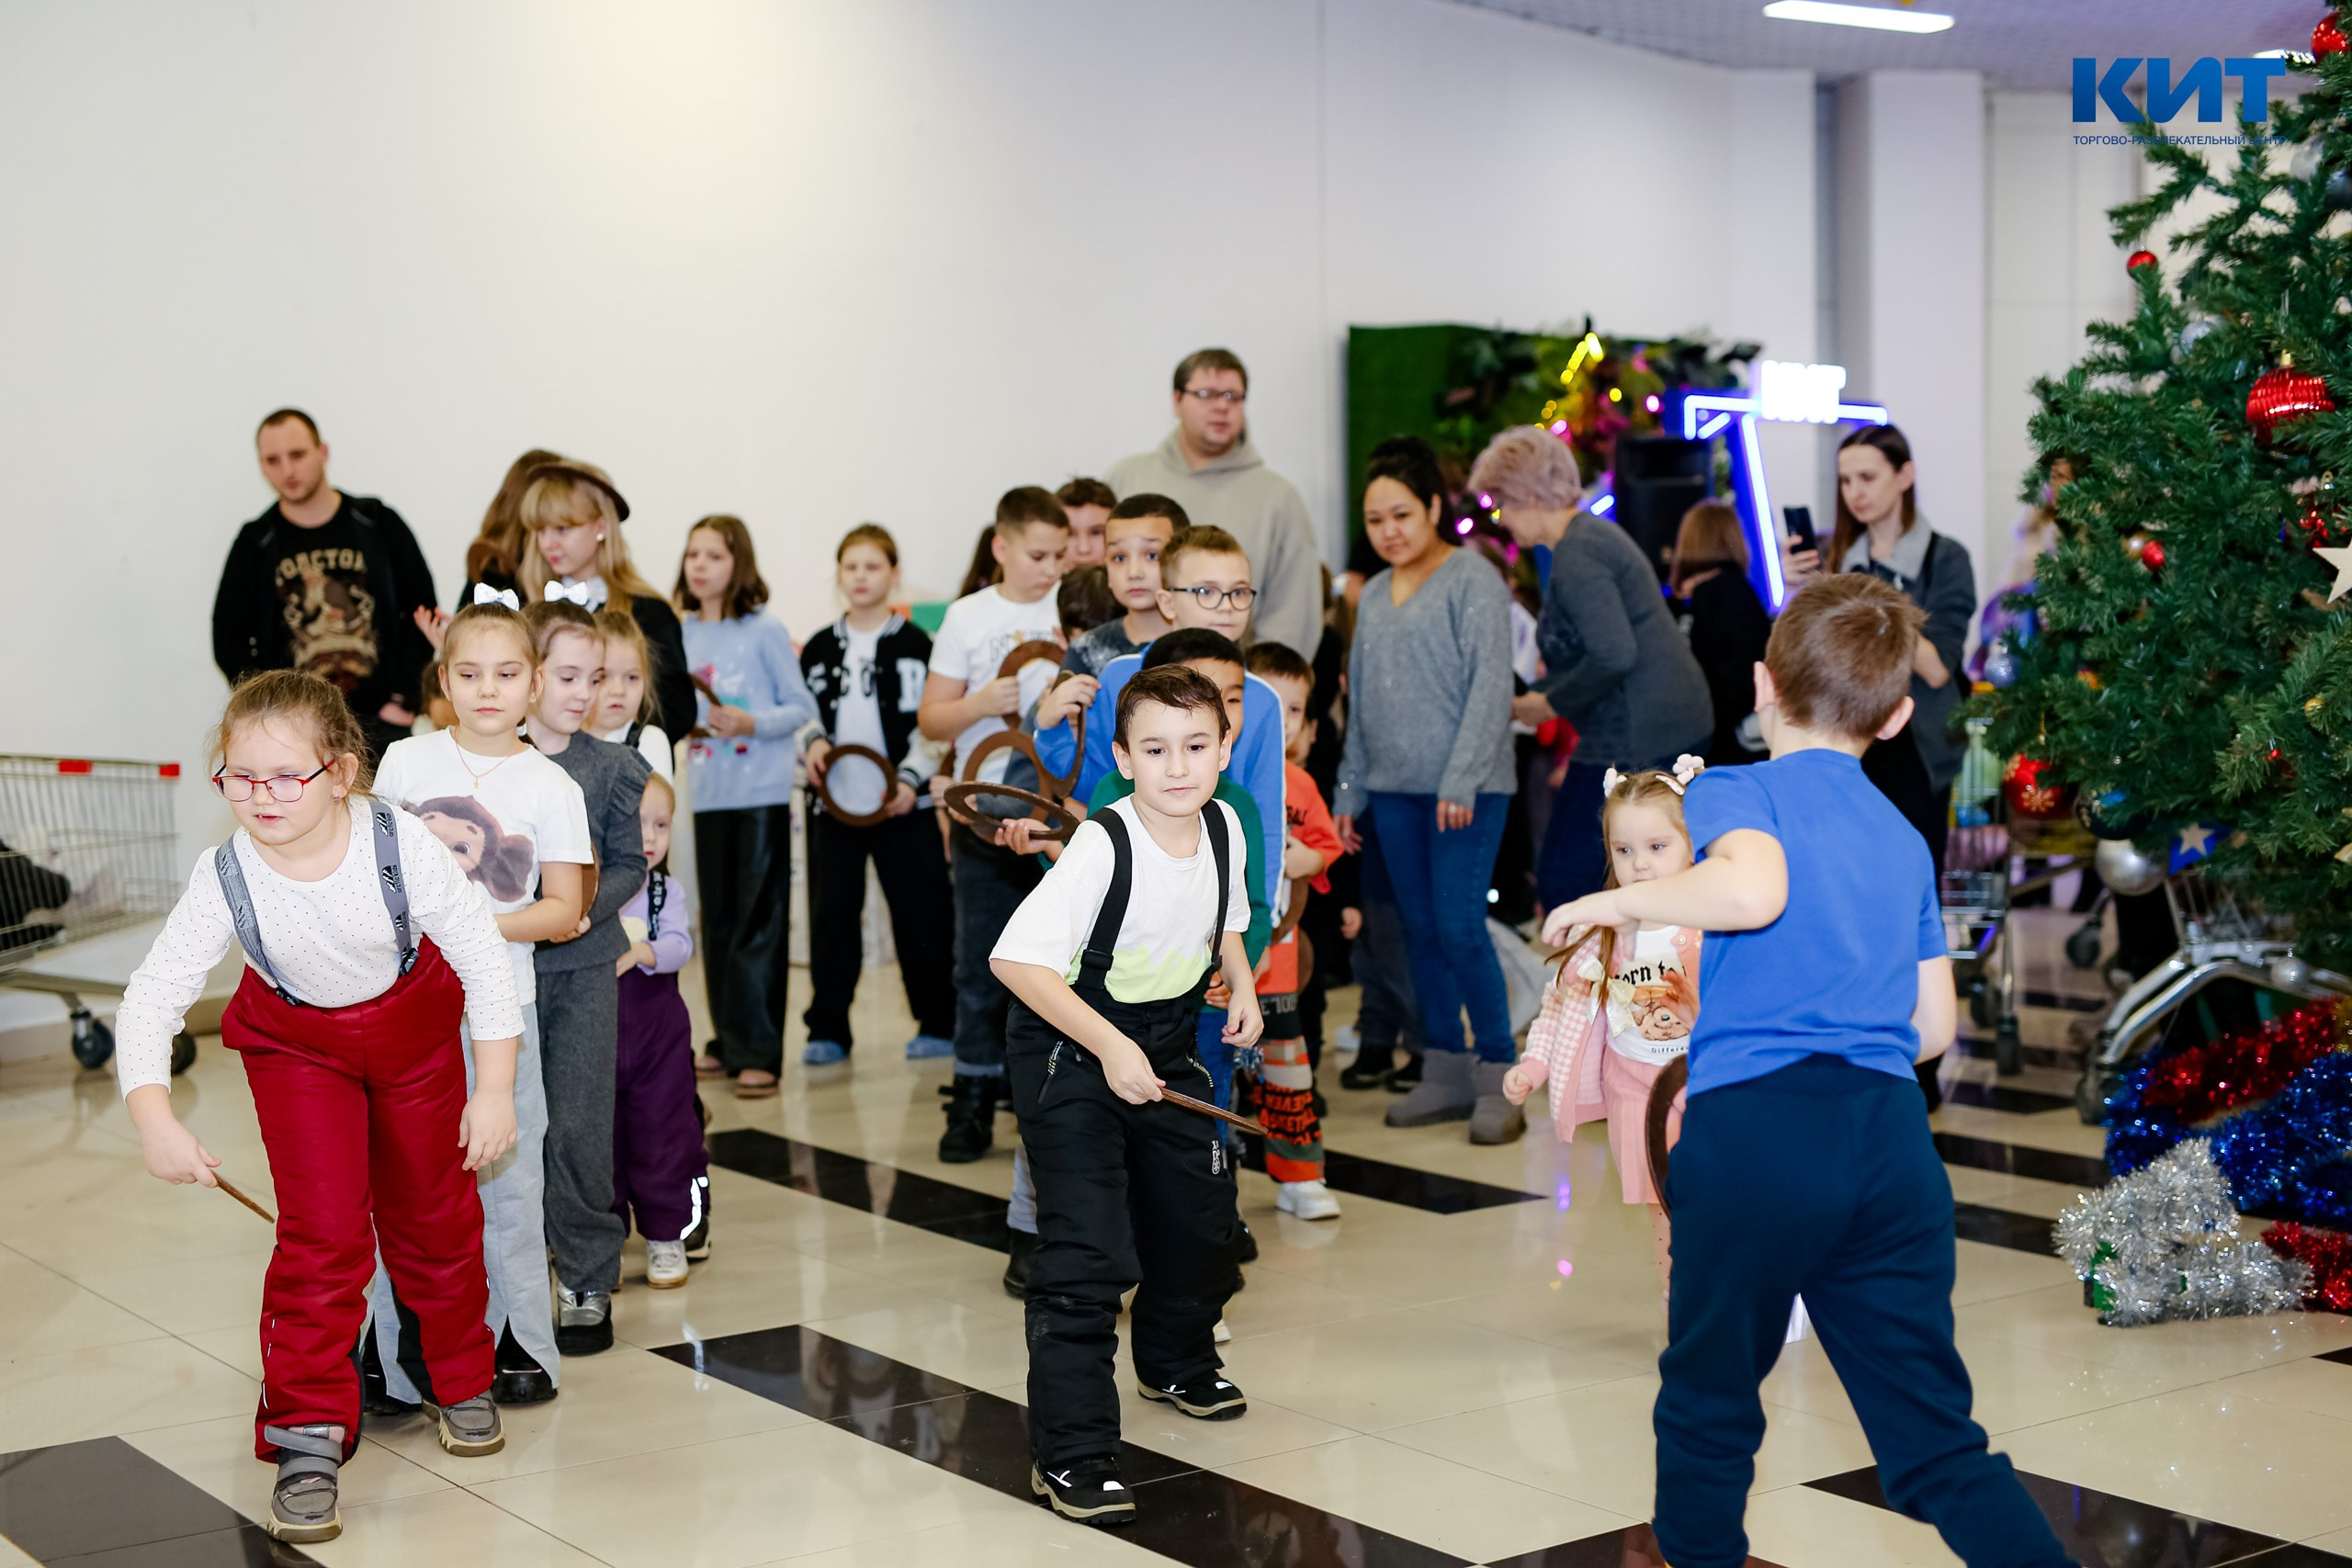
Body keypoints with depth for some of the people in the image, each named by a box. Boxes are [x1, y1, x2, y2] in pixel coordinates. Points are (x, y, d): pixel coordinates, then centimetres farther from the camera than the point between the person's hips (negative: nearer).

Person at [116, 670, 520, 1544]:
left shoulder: (402, 847, -31)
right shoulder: (226, 879, -28)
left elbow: (483, 960, -20)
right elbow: (152, 997, -22)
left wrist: (494, 1091, -18)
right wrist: (154, 1119, -36)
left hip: (413, 1024, 0)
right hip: (296, 1040, 0)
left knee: (434, 1213, 12)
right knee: (322, 1229, -12)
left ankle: (461, 1379, 37)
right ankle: (308, 1434, -1)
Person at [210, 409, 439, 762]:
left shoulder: (379, 525, 7)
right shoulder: (255, 544, 8)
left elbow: (422, 611, 7)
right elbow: (229, 639, 10)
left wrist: (404, 701, -2)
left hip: (379, 723, 0)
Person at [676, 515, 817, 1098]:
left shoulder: (765, 630, -5)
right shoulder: (683, 634, 8)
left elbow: (802, 707, -5)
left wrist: (751, 723, -19)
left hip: (762, 794, -5)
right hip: (708, 794, 5)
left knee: (759, 922, -4)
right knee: (718, 920, 11)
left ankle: (759, 1051, -1)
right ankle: (729, 1042, 21)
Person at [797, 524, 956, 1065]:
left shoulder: (915, 644, 0)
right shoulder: (819, 649, 11)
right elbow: (805, 713, 17)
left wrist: (911, 778, -14)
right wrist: (813, 743, -4)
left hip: (902, 803, -3)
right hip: (834, 801, 3)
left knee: (920, 912, 1)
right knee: (831, 915, 5)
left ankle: (937, 1022, 13)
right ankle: (827, 1029, 14)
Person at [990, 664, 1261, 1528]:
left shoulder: (1224, 825, -7)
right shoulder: (1103, 846, -28)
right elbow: (1016, 956, -32)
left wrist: (1242, 986, -2)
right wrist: (1110, 1046, -32)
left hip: (1162, 1051, 7)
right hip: (1070, 1060, -7)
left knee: (1202, 1219, 19)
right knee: (1089, 1253, -14)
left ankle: (1176, 1362, 48)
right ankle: (1070, 1455, -7)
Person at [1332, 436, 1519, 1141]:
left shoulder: (1473, 580, -5)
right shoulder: (1373, 595, 15)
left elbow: (1489, 687, -11)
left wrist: (1461, 782, -17)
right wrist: (1350, 792, 15)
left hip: (1464, 789, -6)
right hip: (1394, 790, 7)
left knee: (1459, 925, -10)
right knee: (1421, 930, 9)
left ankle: (1499, 1077, -1)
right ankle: (1445, 1071, 18)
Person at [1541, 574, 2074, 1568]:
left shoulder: (1735, 791, 3)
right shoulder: (1907, 840, 19)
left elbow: (1755, 889, -21)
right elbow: (1934, 1028, 18)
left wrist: (1615, 901, -7)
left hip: (1755, 1122, -4)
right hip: (1892, 1133, 5)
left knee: (1708, 1408, 12)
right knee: (1934, 1442, 8)